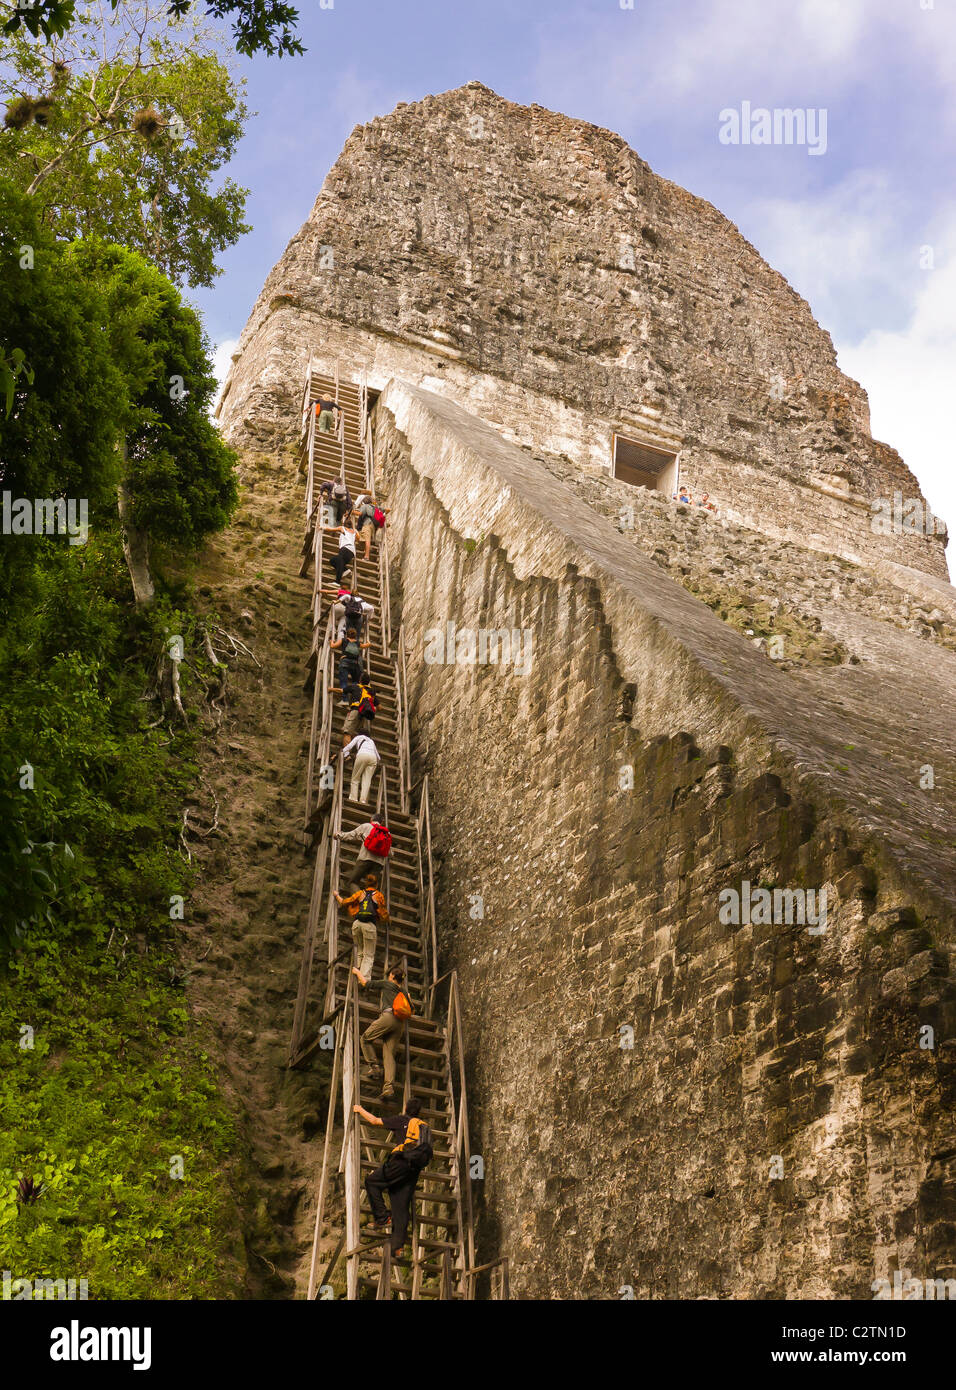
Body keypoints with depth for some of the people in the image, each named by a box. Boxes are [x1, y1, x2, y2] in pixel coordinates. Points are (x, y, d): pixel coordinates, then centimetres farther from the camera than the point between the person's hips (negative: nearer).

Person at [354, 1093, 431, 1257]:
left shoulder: (402, 1120, 11)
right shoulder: (424, 1127, 27)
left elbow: (374, 1120, 14)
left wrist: (360, 1110, 29)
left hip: (402, 1162, -6)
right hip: (417, 1168, 6)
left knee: (372, 1181, 9)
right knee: (402, 1205, 7)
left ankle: (382, 1219, 1)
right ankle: (397, 1246, 0)